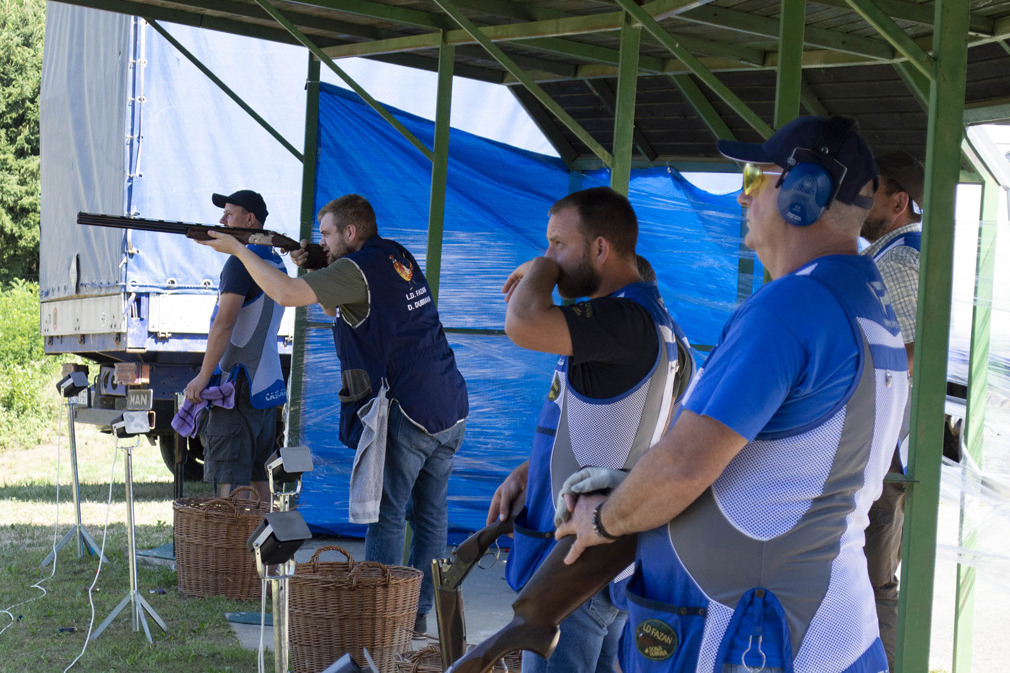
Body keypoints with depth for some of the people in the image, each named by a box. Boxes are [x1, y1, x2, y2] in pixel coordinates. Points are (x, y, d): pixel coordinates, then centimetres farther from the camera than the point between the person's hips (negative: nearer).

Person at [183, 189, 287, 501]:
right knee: (256, 473, 14)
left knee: (230, 478, -10)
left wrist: (203, 376, -19)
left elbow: (224, 323, -20)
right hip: (267, 384, 9)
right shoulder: (276, 262, 17)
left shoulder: (242, 261, -13)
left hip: (237, 383, -9)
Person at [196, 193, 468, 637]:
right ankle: (418, 613, 20)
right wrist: (306, 269, 16)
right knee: (431, 513, 12)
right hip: (451, 409, 9)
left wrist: (238, 249, -7)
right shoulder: (398, 259, 16)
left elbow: (286, 294, -18)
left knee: (386, 517, -1)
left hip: (405, 413, -9)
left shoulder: (359, 268, -10)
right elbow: (338, 310, 26)